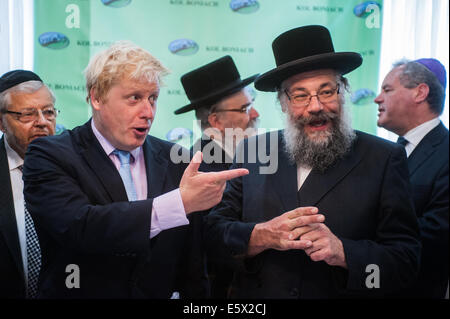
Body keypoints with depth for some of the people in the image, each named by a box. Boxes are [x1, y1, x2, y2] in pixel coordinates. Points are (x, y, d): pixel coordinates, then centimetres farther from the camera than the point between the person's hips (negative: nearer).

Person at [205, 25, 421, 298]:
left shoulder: (385, 159, -11)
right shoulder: (252, 152, -5)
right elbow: (214, 230, -7)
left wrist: (343, 252, -30)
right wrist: (262, 235, -25)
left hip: (343, 291, -1)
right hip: (255, 300, 2)